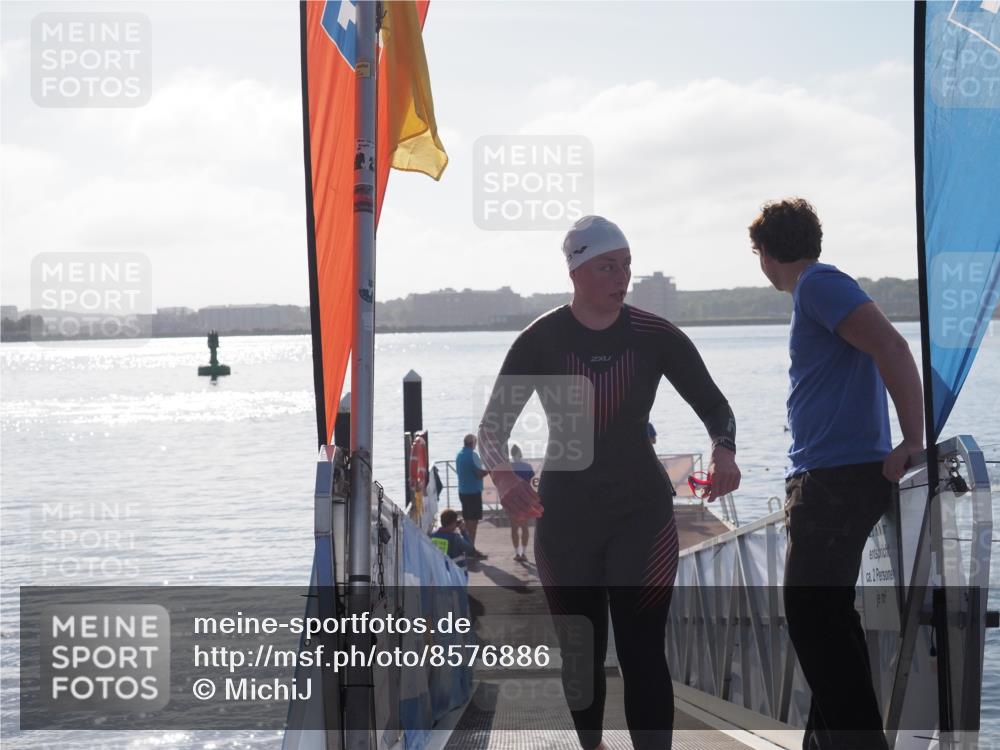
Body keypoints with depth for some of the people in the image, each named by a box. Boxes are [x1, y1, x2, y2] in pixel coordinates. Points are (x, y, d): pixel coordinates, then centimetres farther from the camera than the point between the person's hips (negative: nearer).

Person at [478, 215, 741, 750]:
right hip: (565, 516, 1)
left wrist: (723, 450, -21)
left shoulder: (655, 337, -6)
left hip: (641, 513, -1)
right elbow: (493, 425, -5)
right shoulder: (541, 341, -7)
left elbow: (714, 406, 2)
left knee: (642, 652, -11)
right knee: (580, 655, 10)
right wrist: (502, 475, -27)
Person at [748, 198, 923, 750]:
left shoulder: (818, 285, -11)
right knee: (825, 616, 15)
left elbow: (891, 347, -22)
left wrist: (912, 442, -23)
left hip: (837, 479, -10)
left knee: (813, 617, -10)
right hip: (830, 479, 10)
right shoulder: (819, 287, 20)